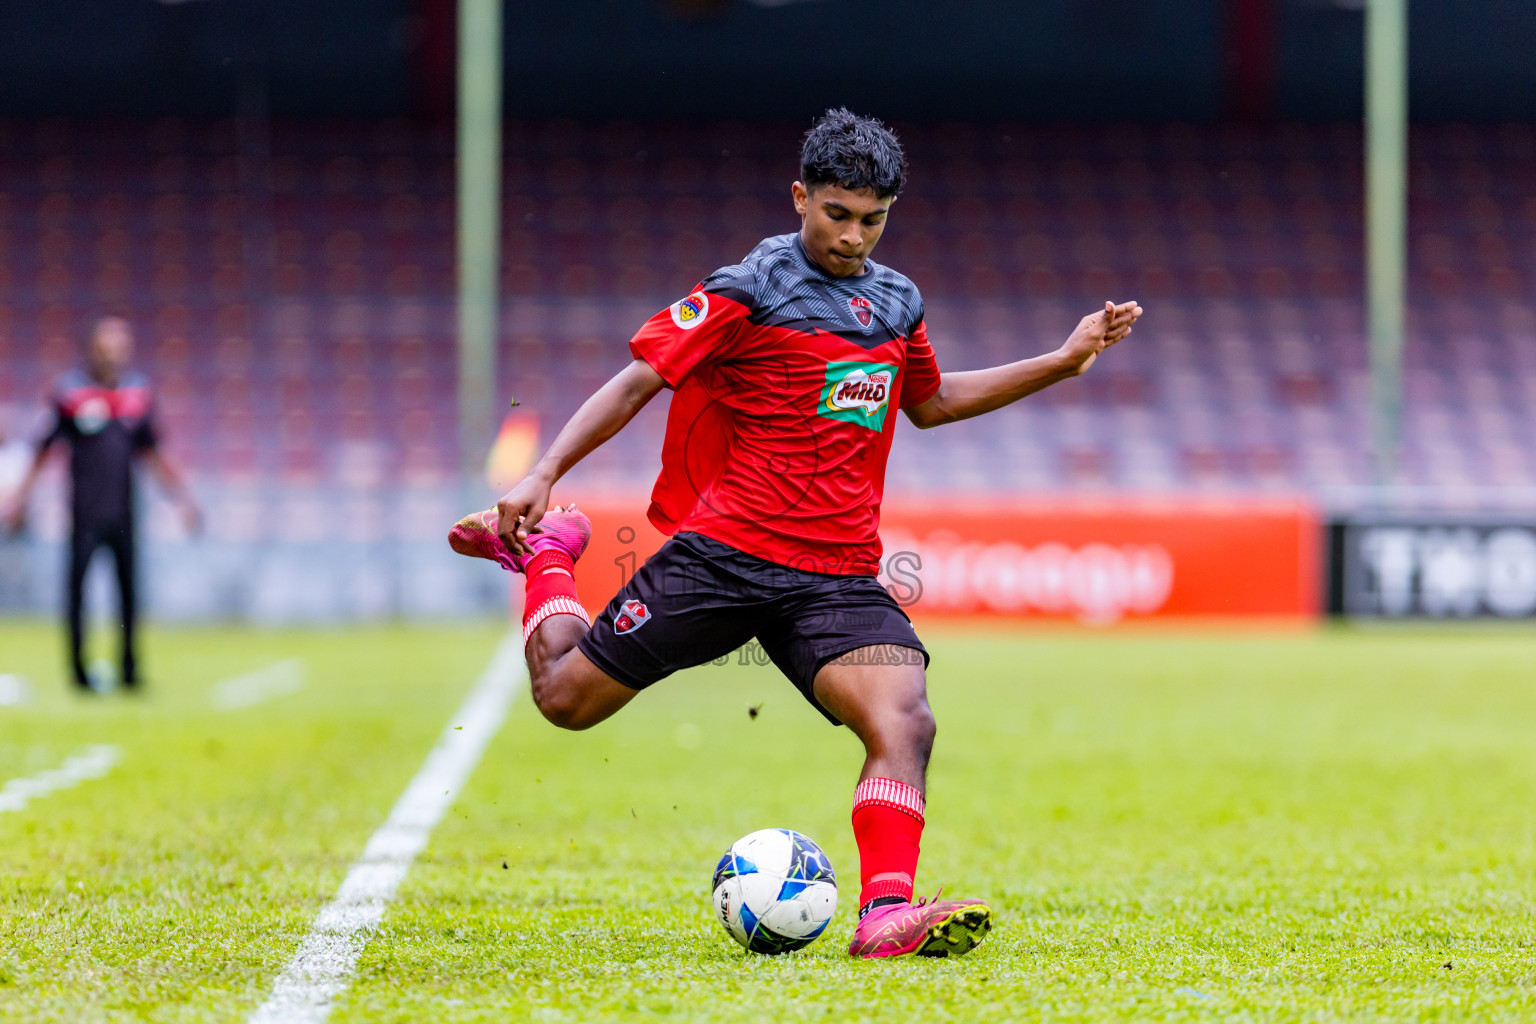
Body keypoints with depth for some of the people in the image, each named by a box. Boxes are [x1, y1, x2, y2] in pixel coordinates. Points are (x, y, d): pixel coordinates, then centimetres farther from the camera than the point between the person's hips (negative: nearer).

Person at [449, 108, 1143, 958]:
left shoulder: (897, 303, 14)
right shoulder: (751, 291, -6)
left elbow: (931, 402, 32)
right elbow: (639, 381, -7)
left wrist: (1062, 361, 26)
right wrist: (542, 476, -17)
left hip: (838, 578, 4)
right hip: (723, 552, -4)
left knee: (904, 721, -22)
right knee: (566, 697, 3)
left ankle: (886, 913, -28)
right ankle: (546, 546, 31)